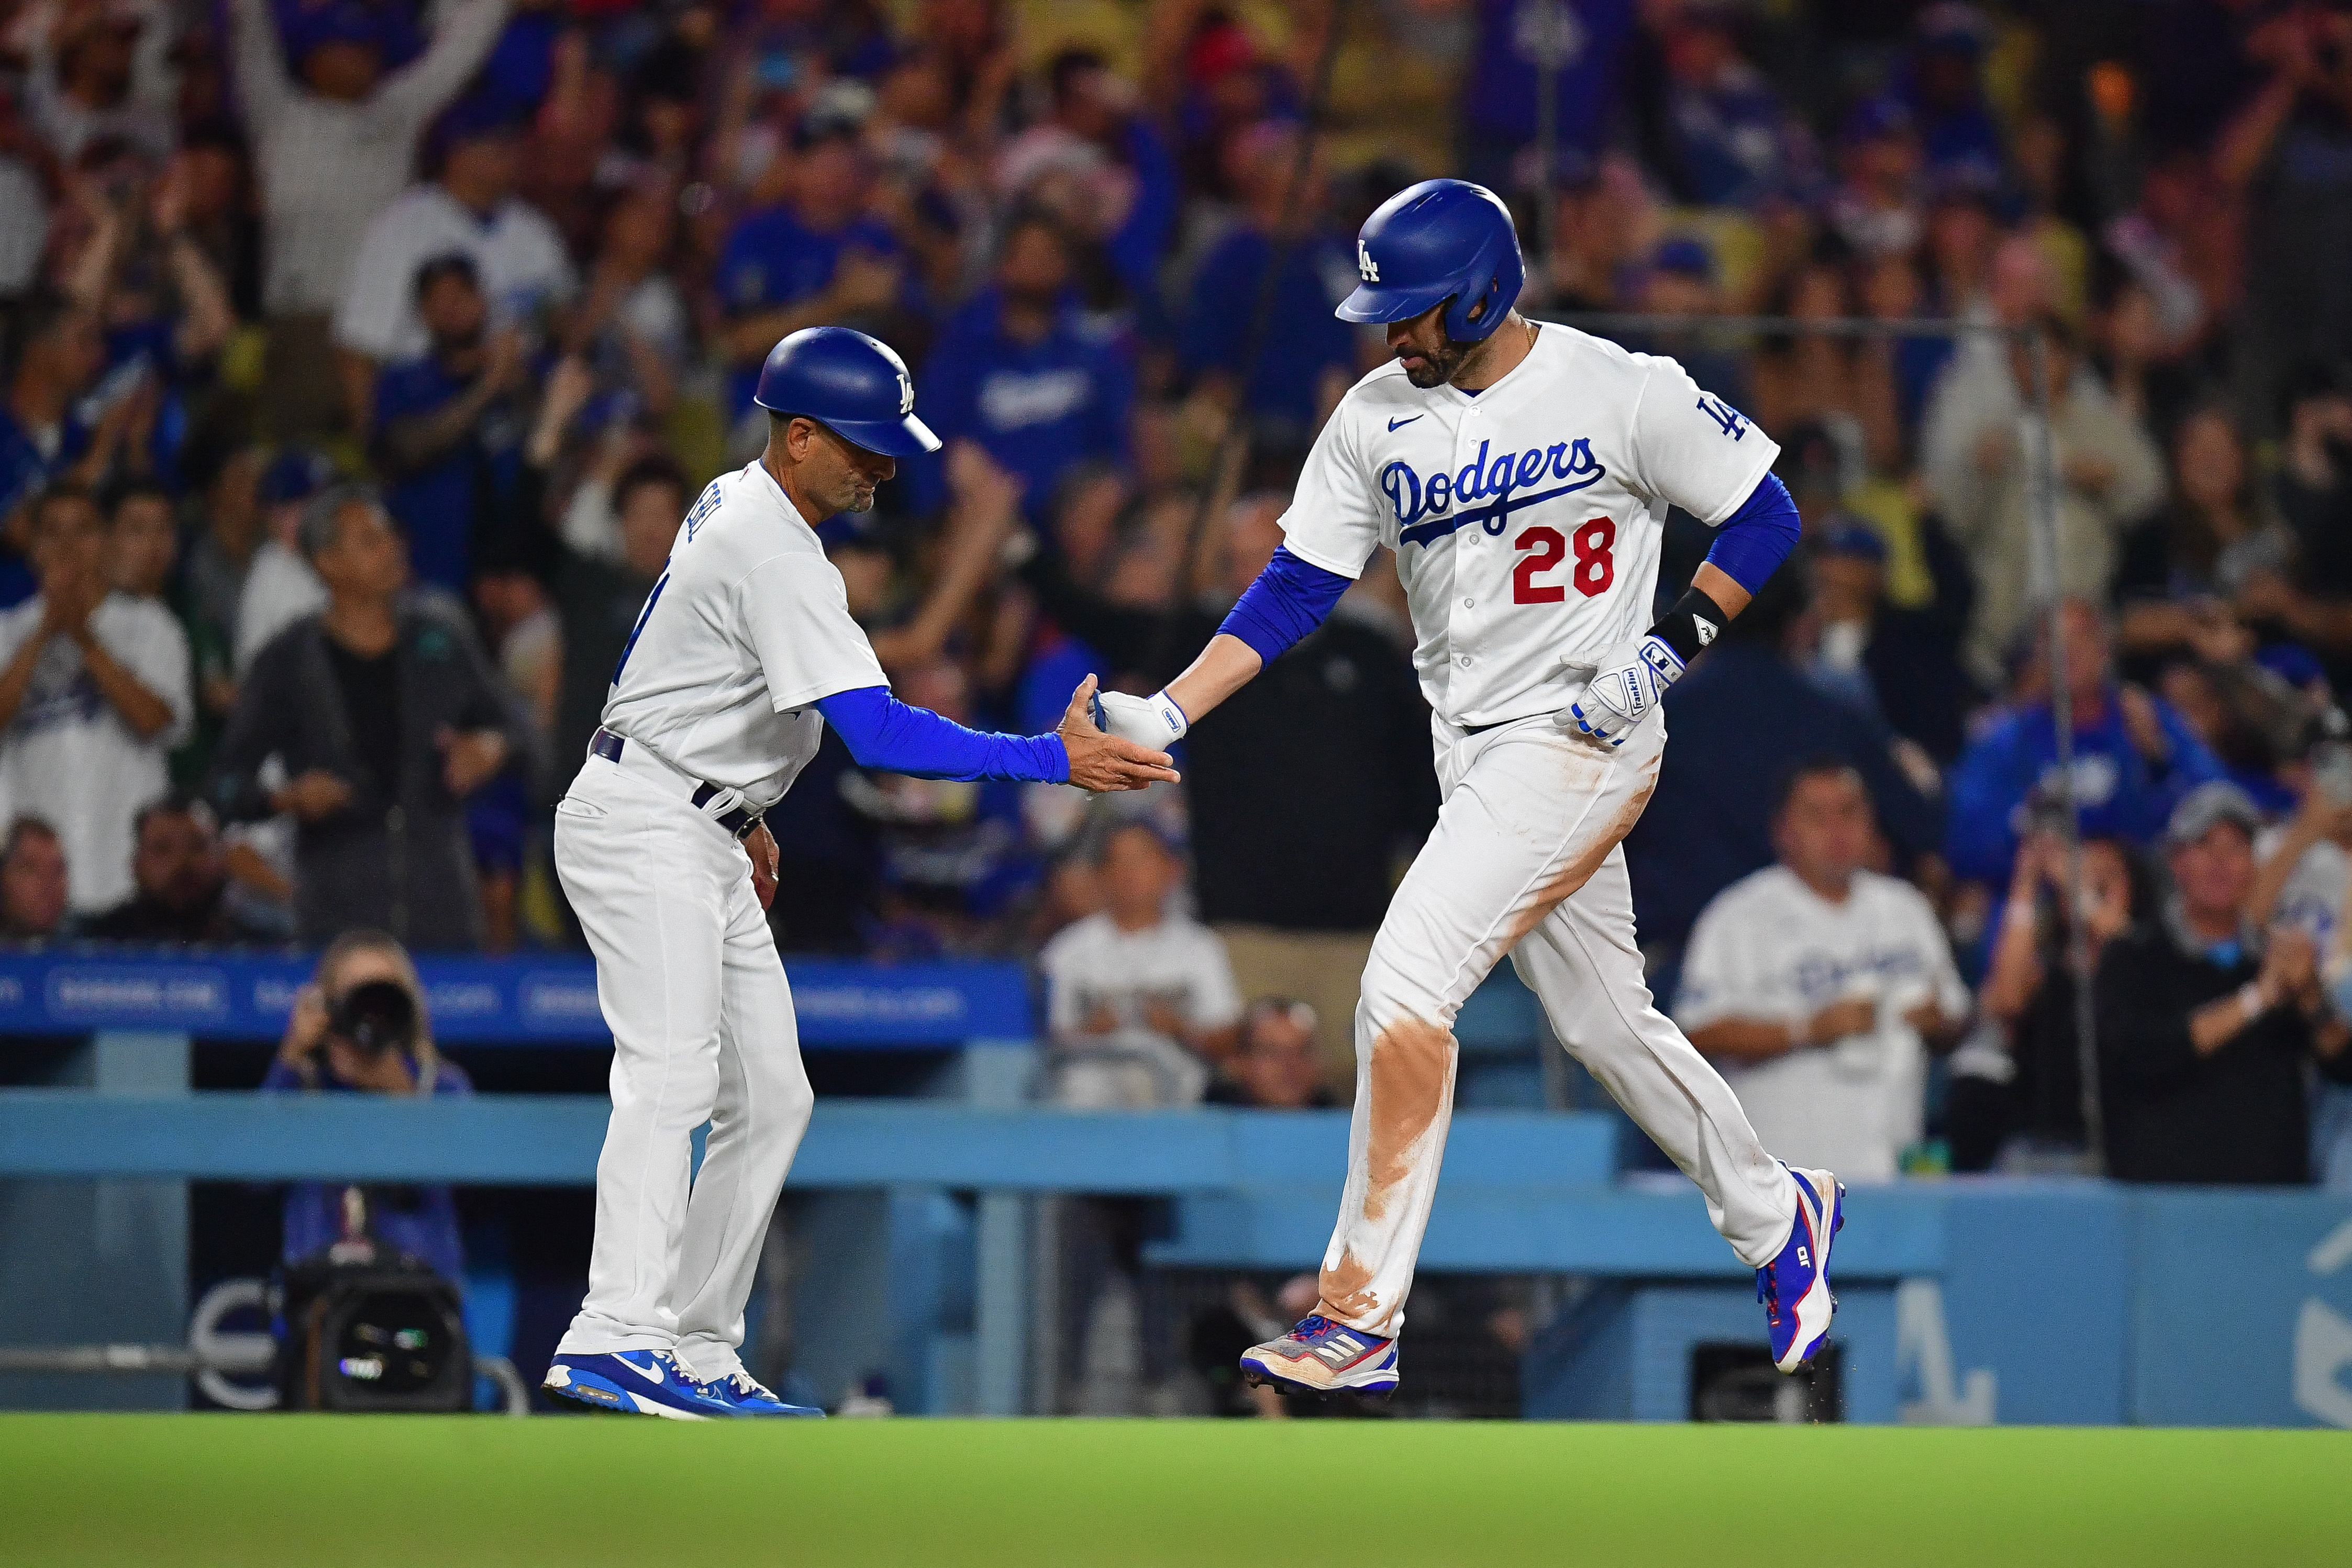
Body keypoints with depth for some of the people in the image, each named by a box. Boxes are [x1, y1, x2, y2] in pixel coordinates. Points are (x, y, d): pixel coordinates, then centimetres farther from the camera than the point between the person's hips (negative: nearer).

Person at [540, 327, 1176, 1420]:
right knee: (670, 1077, -23)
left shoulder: (735, 505, 12)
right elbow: (876, 733, -28)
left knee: (769, 1098, 9)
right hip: (643, 827, -11)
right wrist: (1054, 760, -30)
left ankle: (699, 1354, 9)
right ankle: (616, 1338, -35)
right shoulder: (777, 559, -21)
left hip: (702, 839, 11)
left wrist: (740, 817, 29)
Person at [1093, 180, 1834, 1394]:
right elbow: (1295, 588, 3)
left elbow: (1765, 515, -2)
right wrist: (1167, 713, -9)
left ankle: (1360, 1318, -15)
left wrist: (1668, 648, -14)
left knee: (1404, 985, -17)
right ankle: (1776, 1218, 38)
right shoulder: (1377, 418, 3)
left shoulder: (1624, 393, -12)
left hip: (1578, 742, -7)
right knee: (1600, 1020, 15)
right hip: (1471, 749, 7)